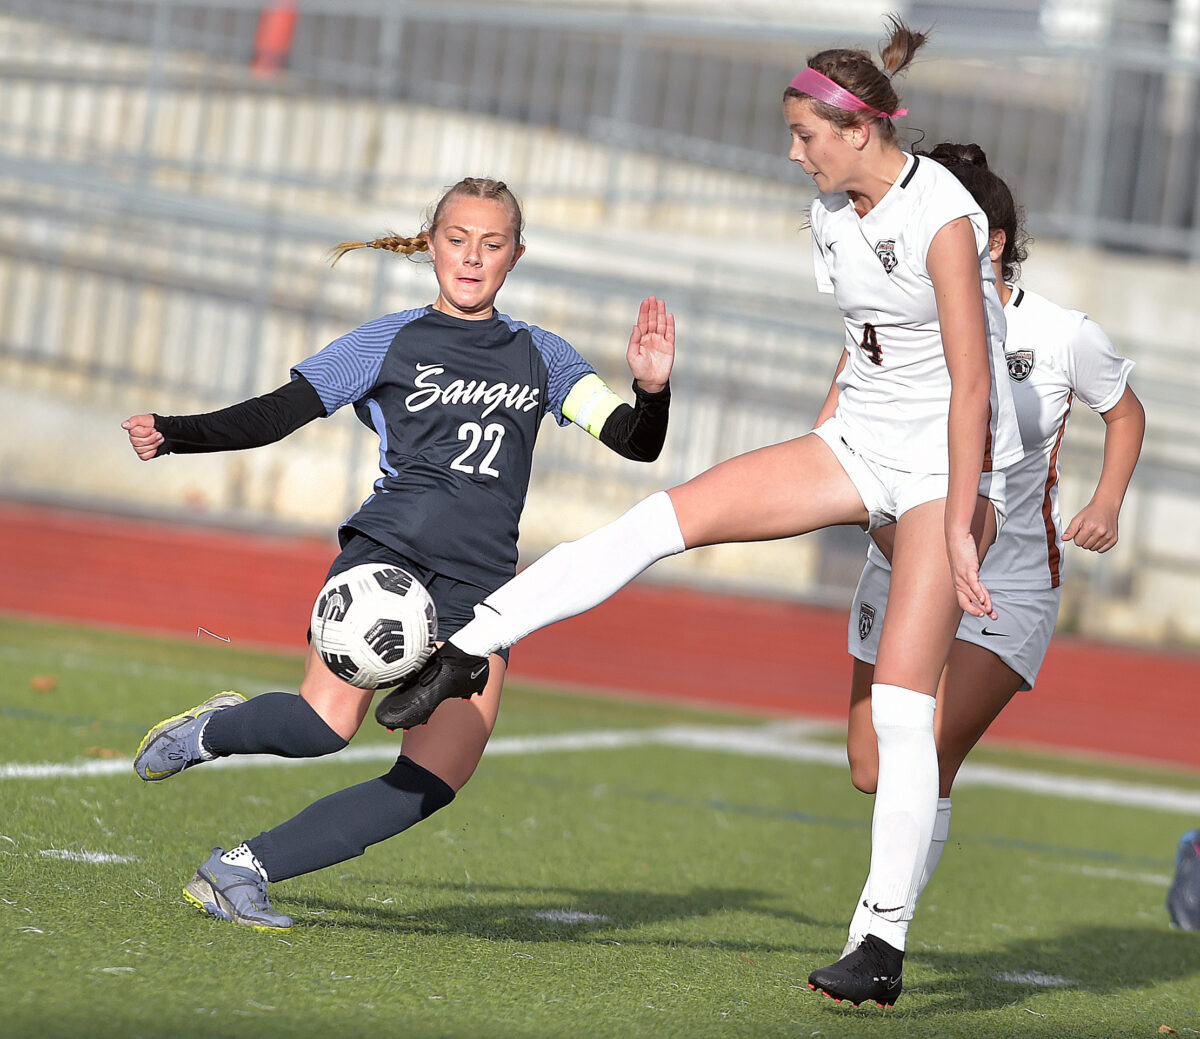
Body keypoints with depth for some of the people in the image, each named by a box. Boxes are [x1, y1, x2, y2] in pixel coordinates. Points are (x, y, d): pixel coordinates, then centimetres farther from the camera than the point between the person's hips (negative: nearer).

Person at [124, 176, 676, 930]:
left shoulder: (543, 357, 19)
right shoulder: (390, 343, 11)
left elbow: (637, 443, 11)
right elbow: (273, 416, 8)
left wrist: (653, 388, -11)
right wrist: (171, 435, -7)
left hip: (479, 591, 4)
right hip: (389, 550, -3)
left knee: (433, 785, -13)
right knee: (328, 723, -29)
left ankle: (243, 869, -3)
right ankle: (210, 731, 3)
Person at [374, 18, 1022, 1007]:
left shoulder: (943, 219, -21)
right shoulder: (832, 210, 4)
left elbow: (971, 385, -22)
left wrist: (959, 533, -22)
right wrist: (827, 429, 24)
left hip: (952, 461, -7)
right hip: (860, 443, 7)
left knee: (902, 707, -12)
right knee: (667, 517, -10)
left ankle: (886, 947, -8)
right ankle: (465, 649, -7)